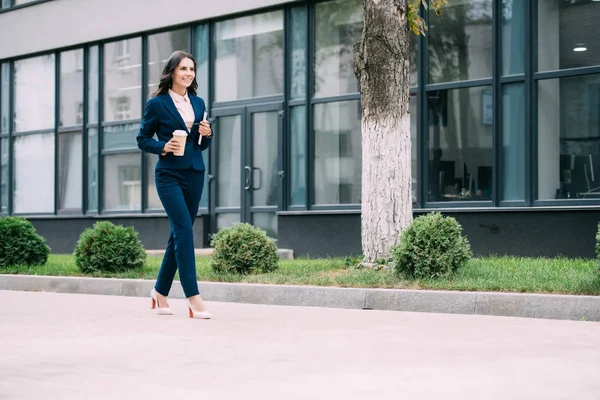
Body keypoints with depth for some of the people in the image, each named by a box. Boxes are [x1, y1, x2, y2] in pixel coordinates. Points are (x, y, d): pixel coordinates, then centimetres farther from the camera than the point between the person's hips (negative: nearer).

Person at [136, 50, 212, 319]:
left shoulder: (198, 103, 12)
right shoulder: (157, 103, -3)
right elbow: (142, 139, 1)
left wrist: (207, 134, -4)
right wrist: (163, 147, -16)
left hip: (195, 175, 6)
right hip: (170, 175, -6)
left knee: (179, 234, 9)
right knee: (185, 230, -15)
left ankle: (160, 291, 24)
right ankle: (193, 298, -16)